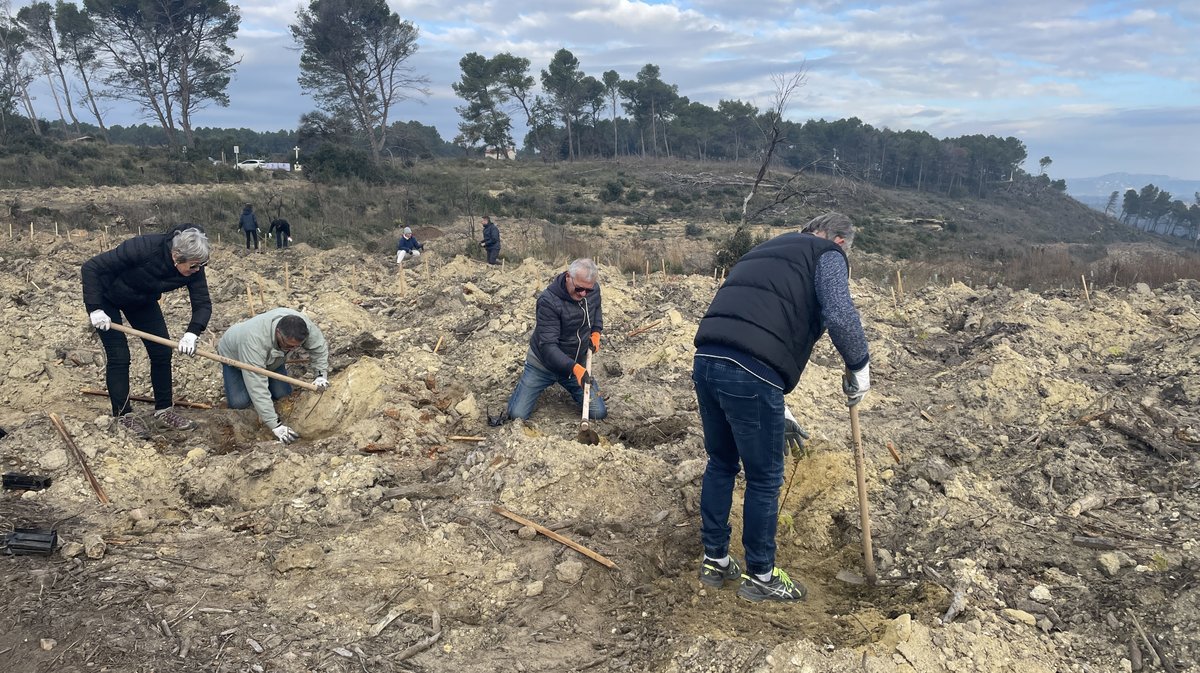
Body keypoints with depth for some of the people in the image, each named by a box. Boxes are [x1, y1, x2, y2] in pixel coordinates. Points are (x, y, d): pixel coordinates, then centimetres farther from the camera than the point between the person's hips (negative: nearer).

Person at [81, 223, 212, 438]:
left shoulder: (193, 269, -25)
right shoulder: (144, 248, -40)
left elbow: (203, 304, -21)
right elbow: (91, 267, -32)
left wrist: (192, 332, -39)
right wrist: (94, 309, -34)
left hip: (142, 301, 5)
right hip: (106, 297, -5)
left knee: (162, 352, -1)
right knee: (118, 356, -8)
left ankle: (163, 412, 10)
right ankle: (123, 415, 6)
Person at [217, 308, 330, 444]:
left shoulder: (303, 324, -35)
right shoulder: (255, 340, -48)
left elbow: (319, 346, -13)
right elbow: (257, 386, -46)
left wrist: (321, 375, -22)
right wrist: (275, 425, -45)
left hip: (271, 356, 4)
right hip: (235, 354, -4)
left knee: (282, 394, -12)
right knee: (239, 402, -19)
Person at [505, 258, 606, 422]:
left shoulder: (594, 289, -10)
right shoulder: (548, 301, -29)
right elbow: (547, 346, -34)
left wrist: (596, 332, 0)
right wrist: (575, 368, -47)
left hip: (577, 365, 4)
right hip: (543, 364, -4)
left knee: (599, 414, -4)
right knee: (517, 415, -9)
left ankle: (571, 388, 27)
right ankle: (524, 384, 25)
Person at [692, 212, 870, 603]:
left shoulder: (765, 252, 32)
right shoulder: (827, 255, 9)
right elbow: (840, 316, -12)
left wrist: (779, 412, 34)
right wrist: (859, 368, 8)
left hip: (705, 361, 8)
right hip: (750, 375, -7)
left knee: (720, 464, 24)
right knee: (764, 479, 10)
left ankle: (715, 561, 36)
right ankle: (760, 577, 26)